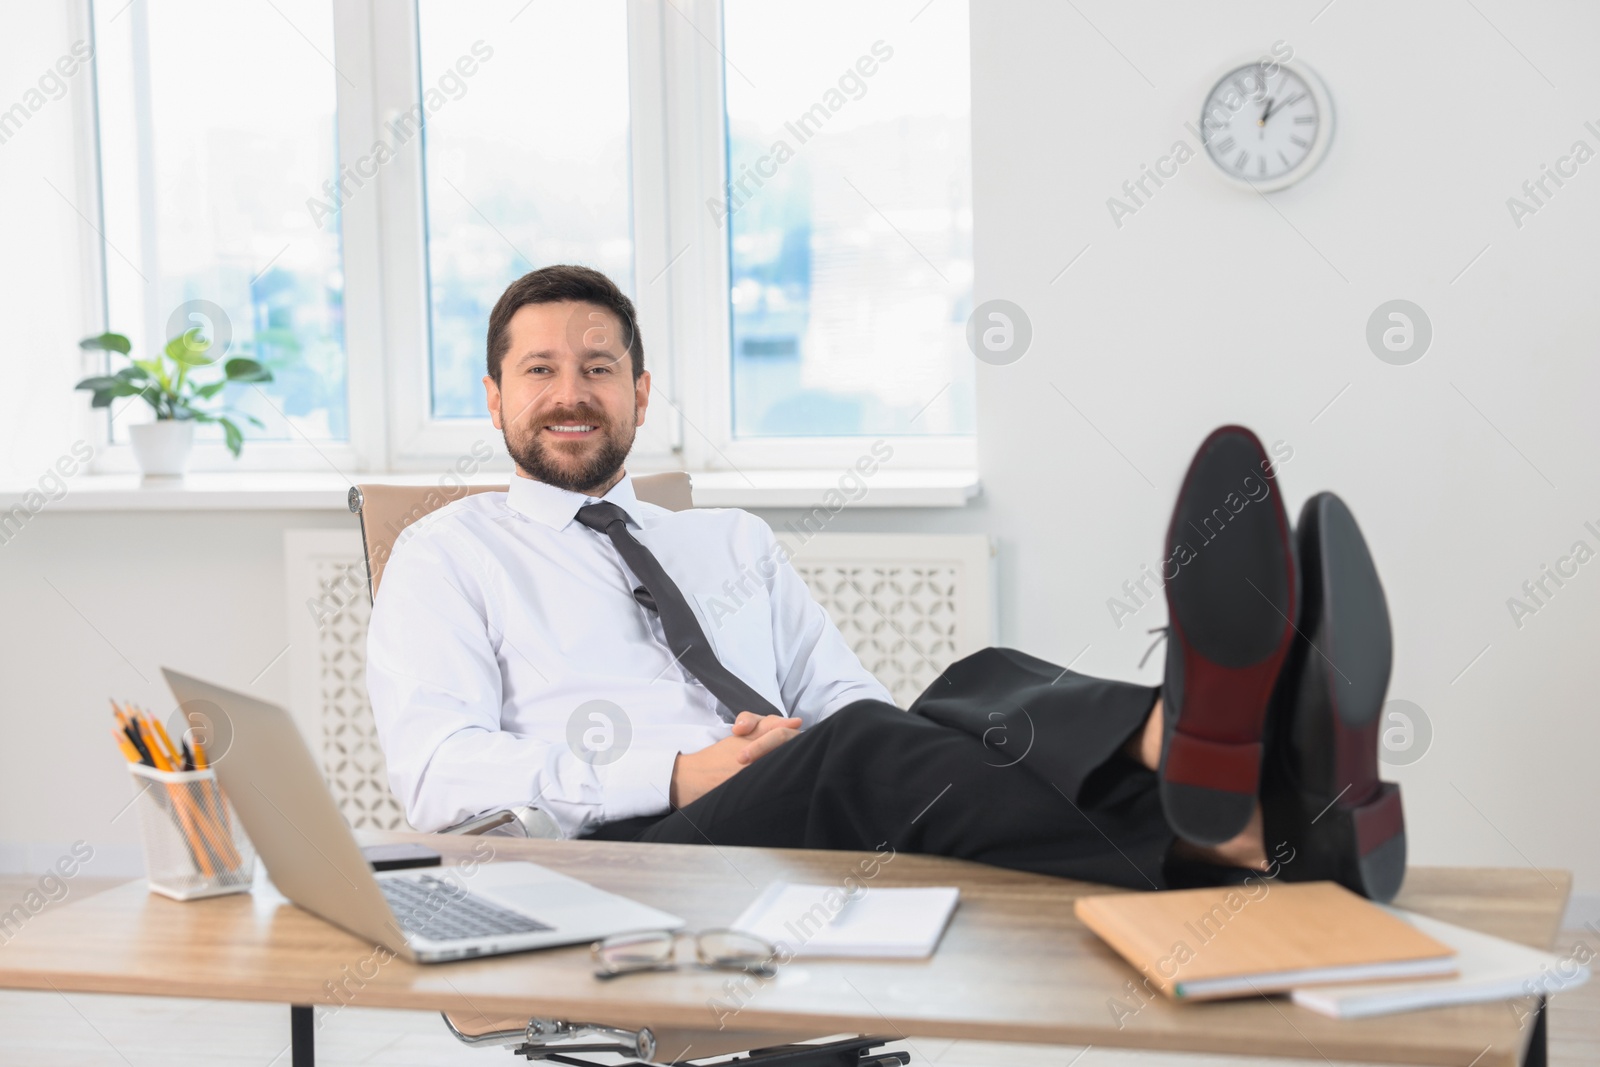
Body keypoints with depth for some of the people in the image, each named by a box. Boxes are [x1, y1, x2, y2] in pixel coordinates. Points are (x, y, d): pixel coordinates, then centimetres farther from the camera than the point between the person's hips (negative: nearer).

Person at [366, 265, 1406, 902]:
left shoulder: (736, 541, 30)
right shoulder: (451, 554, 16)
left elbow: (851, 696, 21)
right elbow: (442, 772, 0)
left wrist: (856, 728, -7)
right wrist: (677, 775, -13)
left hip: (836, 827, 4)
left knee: (980, 697, -27)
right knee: (861, 750, -35)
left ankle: (1190, 752, -62)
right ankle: (1224, 837, -57)